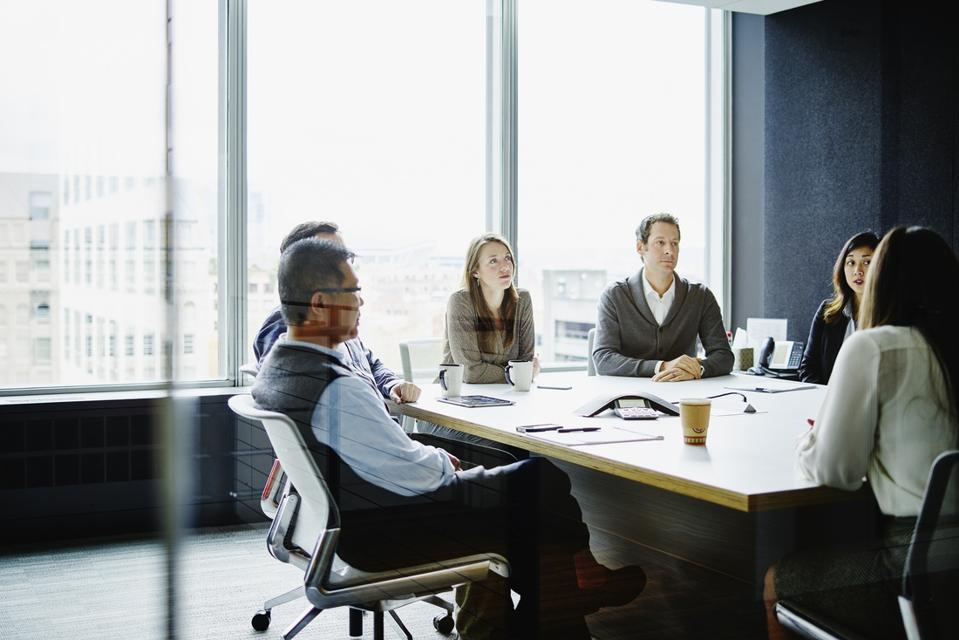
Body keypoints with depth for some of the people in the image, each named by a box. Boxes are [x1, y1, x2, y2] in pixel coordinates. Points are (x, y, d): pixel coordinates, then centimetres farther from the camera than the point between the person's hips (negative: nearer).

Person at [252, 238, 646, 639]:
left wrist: (427, 456, 7)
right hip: (380, 536, -10)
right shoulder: (337, 389, -30)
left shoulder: (276, 364, 1)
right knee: (543, 483, 2)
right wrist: (440, 458, -2)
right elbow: (417, 475, -24)